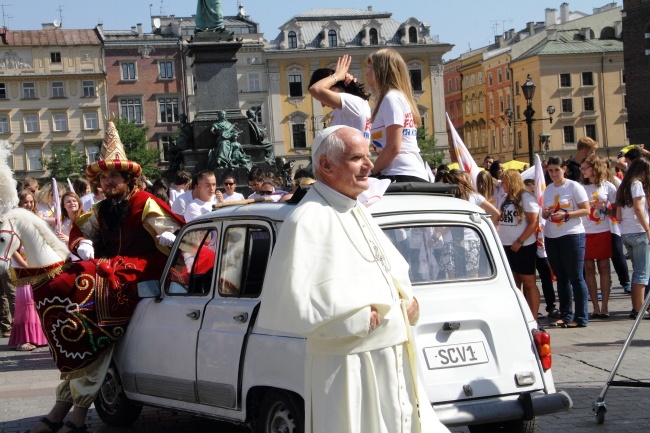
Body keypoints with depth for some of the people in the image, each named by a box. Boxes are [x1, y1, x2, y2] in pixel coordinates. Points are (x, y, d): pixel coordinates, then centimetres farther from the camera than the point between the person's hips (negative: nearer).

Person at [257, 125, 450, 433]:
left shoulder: (357, 212, 13)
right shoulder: (309, 220, -15)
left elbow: (393, 267, 27)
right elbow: (290, 302, -24)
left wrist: (406, 298, 5)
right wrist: (359, 317, -18)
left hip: (394, 359, 9)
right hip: (349, 369, -9)